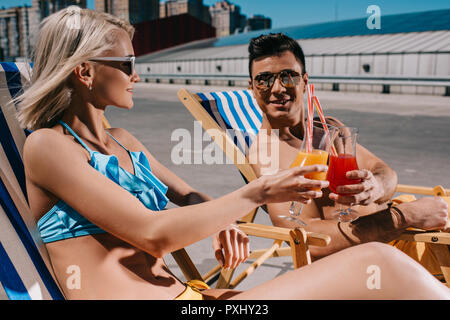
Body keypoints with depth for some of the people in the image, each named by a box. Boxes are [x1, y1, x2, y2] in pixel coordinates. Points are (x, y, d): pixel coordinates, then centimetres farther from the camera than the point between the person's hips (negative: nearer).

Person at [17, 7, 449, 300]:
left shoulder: (121, 141, 18)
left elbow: (187, 195, 26)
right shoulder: (46, 145, -6)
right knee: (378, 265, -20)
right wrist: (255, 193, -12)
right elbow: (154, 235, -16)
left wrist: (224, 223, 4)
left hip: (184, 293, 7)